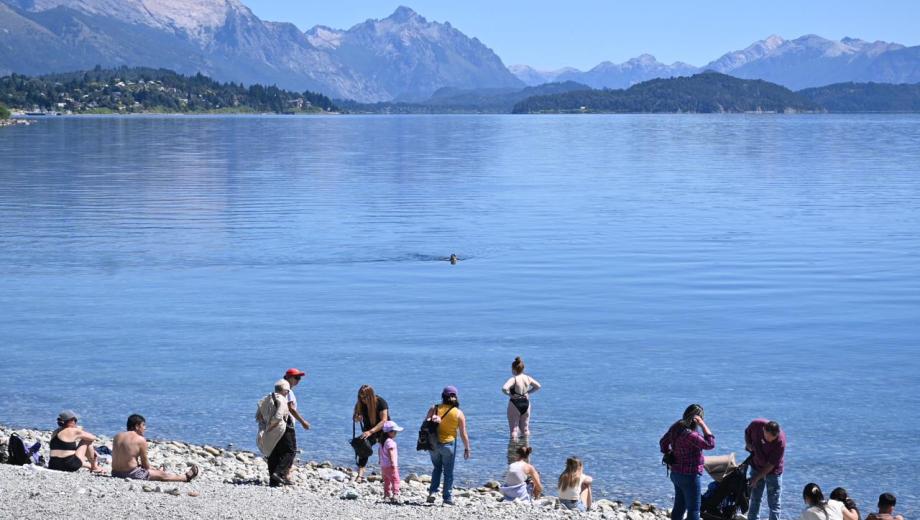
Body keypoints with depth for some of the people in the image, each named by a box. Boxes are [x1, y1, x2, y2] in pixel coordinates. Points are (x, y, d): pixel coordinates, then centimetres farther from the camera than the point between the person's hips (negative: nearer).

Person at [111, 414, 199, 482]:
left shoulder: (117, 437, 8)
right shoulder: (141, 440, -11)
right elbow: (145, 462, -4)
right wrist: (148, 468, 18)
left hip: (115, 473, 7)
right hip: (132, 474, -7)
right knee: (162, 475, 14)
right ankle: (186, 477, 31)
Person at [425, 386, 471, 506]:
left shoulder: (434, 409, -4)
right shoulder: (459, 413, -7)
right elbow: (463, 434, -5)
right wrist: (467, 448, 4)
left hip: (434, 444, 2)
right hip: (449, 444, -2)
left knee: (437, 468, 22)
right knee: (448, 472, 9)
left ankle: (433, 491, 7)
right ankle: (447, 498, 11)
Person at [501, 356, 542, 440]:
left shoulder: (513, 379, -17)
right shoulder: (527, 378, 1)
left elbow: (504, 388, -33)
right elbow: (538, 386, 13)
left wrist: (510, 394, -17)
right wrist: (528, 392, 8)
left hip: (515, 404, -6)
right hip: (526, 403, 6)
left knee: (514, 428, 3)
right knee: (525, 427, 18)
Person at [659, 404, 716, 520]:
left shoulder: (675, 428, 2)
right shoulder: (689, 434, -26)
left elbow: (663, 442, 17)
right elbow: (710, 444, -26)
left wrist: (669, 457, 21)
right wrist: (703, 425, -24)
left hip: (676, 474, 9)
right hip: (689, 476, -9)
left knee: (679, 507, 18)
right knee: (693, 509, -2)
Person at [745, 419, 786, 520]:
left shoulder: (780, 441, -31)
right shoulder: (756, 425, -21)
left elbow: (771, 464, -25)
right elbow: (747, 433, 6)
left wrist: (757, 478, -22)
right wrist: (748, 444, -12)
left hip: (773, 471, -4)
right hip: (756, 467, 4)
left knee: (774, 503, -4)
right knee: (755, 499, 13)